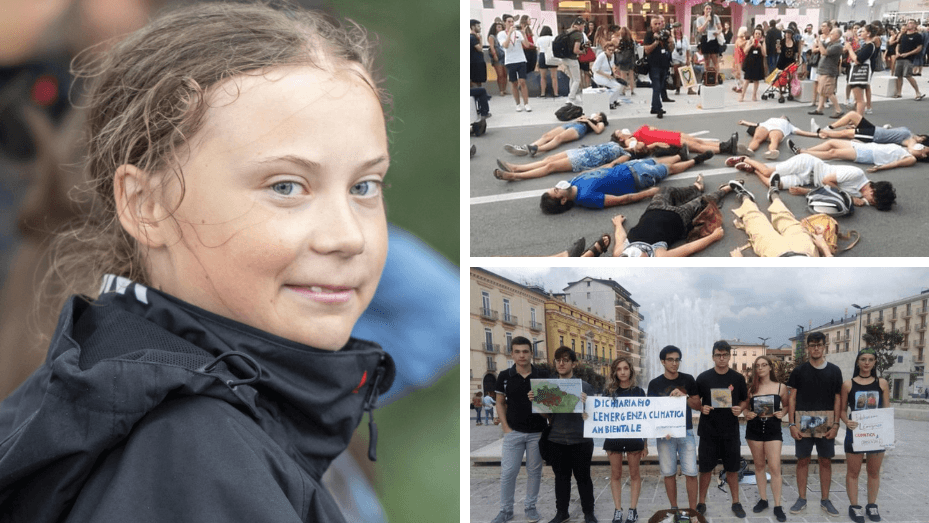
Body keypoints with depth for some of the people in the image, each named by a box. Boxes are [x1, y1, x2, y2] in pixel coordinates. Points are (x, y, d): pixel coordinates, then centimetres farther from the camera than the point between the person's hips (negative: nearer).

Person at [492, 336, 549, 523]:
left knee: (534, 471, 8)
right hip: (513, 431, 0)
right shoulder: (505, 376, 0)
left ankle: (531, 506, 20)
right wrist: (506, 427, -2)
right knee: (508, 472, -1)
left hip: (537, 432, 0)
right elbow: (500, 403, 6)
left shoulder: (543, 376, -2)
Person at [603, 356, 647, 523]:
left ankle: (633, 509, 10)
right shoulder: (609, 392, 5)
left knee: (634, 474, 4)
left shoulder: (638, 392, 2)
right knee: (615, 474, 4)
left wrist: (645, 444, 3)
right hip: (613, 437, 1)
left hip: (634, 437, -1)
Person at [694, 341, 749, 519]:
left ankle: (736, 503, 17)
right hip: (708, 431, -1)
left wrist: (740, 408, -9)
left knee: (732, 469, 6)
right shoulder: (703, 378, -1)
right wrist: (702, 408, -13)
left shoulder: (738, 378, 2)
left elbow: (745, 400, 12)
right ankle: (701, 502, 15)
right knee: (705, 468, 3)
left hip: (730, 431, 1)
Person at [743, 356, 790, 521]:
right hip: (754, 429, 2)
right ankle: (763, 500, 22)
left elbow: (786, 405, 11)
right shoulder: (751, 388, 4)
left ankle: (778, 506, -3)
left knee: (775, 467, -8)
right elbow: (745, 407, 13)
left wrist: (782, 413, -9)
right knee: (759, 466, 10)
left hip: (773, 430, -2)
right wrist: (747, 414, -8)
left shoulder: (780, 387, 0)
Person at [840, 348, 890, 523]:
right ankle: (854, 506, 12)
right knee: (853, 471, 4)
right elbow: (842, 410, 1)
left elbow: (887, 409, 4)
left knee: (874, 471, 11)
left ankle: (872, 505, 23)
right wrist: (847, 422, -20)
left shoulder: (882, 383, 3)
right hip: (855, 431, -2)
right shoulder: (848, 385, -2)